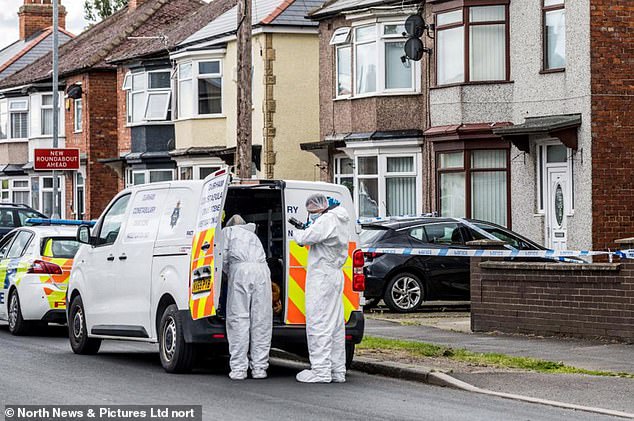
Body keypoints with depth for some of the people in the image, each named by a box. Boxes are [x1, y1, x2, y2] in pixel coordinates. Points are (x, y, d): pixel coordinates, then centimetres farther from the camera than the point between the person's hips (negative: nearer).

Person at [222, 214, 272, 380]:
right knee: (261, 320, 4)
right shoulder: (253, 235, 37)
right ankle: (259, 368, 3)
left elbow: (224, 256, 9)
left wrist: (228, 273, 25)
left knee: (239, 318, -3)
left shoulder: (228, 231, 23)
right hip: (262, 270, 4)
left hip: (240, 269, -4)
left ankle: (239, 369, -7)